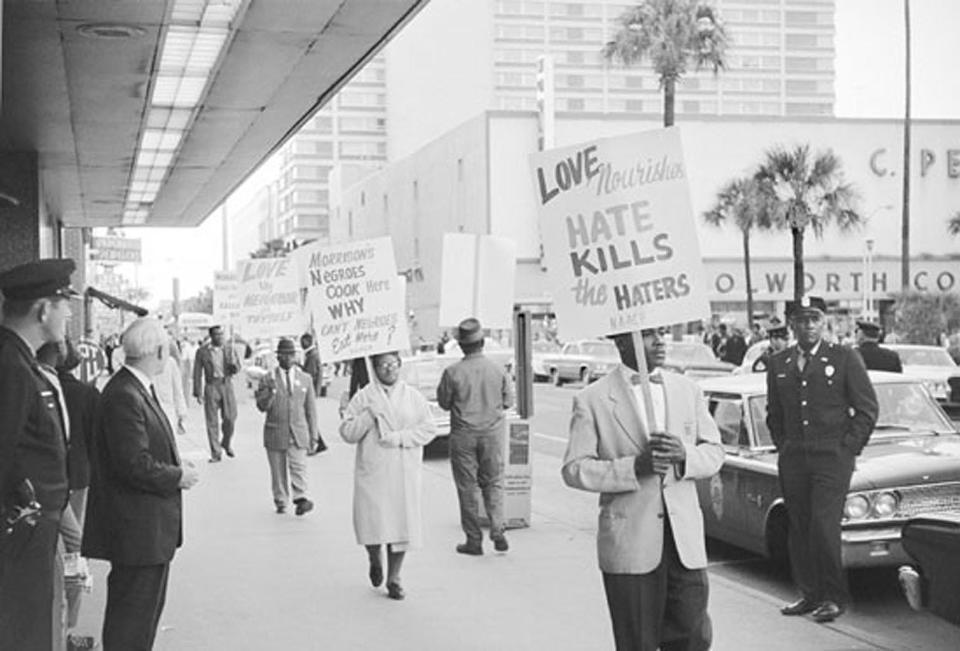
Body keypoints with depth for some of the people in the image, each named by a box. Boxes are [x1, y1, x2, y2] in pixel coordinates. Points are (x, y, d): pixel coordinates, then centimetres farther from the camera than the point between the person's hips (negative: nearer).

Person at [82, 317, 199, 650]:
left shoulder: (139, 389, 9)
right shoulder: (123, 396, -22)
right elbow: (135, 467, -25)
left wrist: (176, 465, 4)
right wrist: (178, 477, -13)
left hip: (151, 526, 11)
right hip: (136, 527, -11)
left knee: (149, 605, 21)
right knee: (133, 611, -2)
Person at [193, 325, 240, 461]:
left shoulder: (229, 349, 6)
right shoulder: (202, 351, 0)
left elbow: (236, 369, 6)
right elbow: (197, 373, 2)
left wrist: (234, 364, -18)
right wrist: (198, 393, -2)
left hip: (227, 385, 2)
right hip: (211, 387, -2)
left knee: (230, 418, -1)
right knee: (211, 421, -1)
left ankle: (226, 443, 26)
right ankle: (215, 453, 5)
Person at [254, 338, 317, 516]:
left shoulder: (305, 379, 9)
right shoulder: (267, 379, 2)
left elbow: (311, 409, 11)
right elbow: (262, 407, -5)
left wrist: (313, 435, 8)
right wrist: (270, 392, -23)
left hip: (298, 433, 0)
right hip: (275, 433, 0)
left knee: (299, 467, -14)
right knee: (278, 471, 6)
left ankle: (301, 499, -20)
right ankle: (281, 503, 16)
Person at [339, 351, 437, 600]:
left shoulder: (413, 396, 8)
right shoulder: (363, 397, 4)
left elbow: (429, 428, 2)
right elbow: (347, 433, 0)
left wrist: (400, 437, -11)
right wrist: (369, 415, -14)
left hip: (404, 472, 1)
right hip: (371, 471, -1)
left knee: (401, 522, -1)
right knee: (370, 521, -4)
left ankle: (394, 578, 12)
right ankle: (375, 561, 29)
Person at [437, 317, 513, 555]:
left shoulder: (452, 373, -13)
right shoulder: (498, 370, -6)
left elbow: (444, 403, -3)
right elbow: (508, 400, 3)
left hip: (463, 435, -2)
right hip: (493, 433, 2)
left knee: (467, 487, 6)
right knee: (493, 483, 14)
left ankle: (474, 540, 9)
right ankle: (497, 531, 1)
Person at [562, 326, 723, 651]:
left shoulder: (687, 390, 10)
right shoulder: (592, 400, -4)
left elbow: (714, 451, 12)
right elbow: (574, 469, -7)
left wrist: (684, 455, -12)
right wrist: (635, 467, -20)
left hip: (685, 539, 4)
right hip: (629, 543, -3)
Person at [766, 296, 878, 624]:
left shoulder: (845, 358, 1)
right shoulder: (778, 364, 11)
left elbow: (867, 409, 1)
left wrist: (848, 448, -4)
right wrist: (783, 446, 10)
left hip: (832, 457, -4)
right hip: (792, 459, 4)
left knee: (824, 526, -12)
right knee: (798, 530, 5)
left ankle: (833, 597, 0)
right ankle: (810, 593, 15)